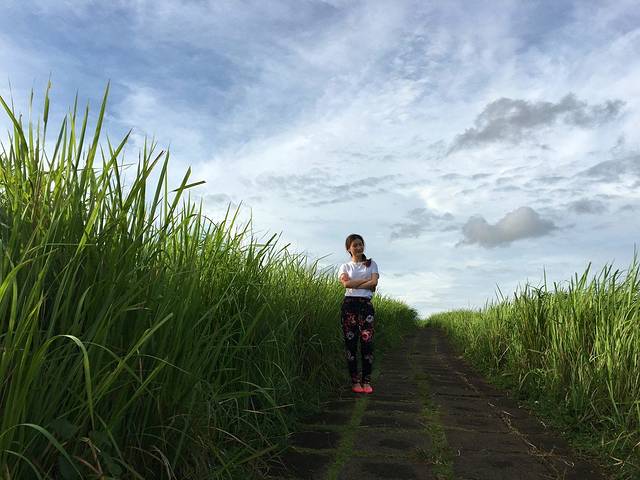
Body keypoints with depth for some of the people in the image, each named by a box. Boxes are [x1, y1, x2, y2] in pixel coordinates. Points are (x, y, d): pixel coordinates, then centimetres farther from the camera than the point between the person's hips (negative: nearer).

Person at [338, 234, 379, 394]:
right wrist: (367, 279, -5)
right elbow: (346, 284, -7)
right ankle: (355, 381, 7)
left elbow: (374, 284, -3)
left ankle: (366, 381, 1)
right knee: (351, 343, -1)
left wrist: (354, 284, -7)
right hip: (349, 304, 0)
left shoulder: (371, 264, 14)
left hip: (366, 304, 0)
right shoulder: (345, 266, 13)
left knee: (367, 342, -9)